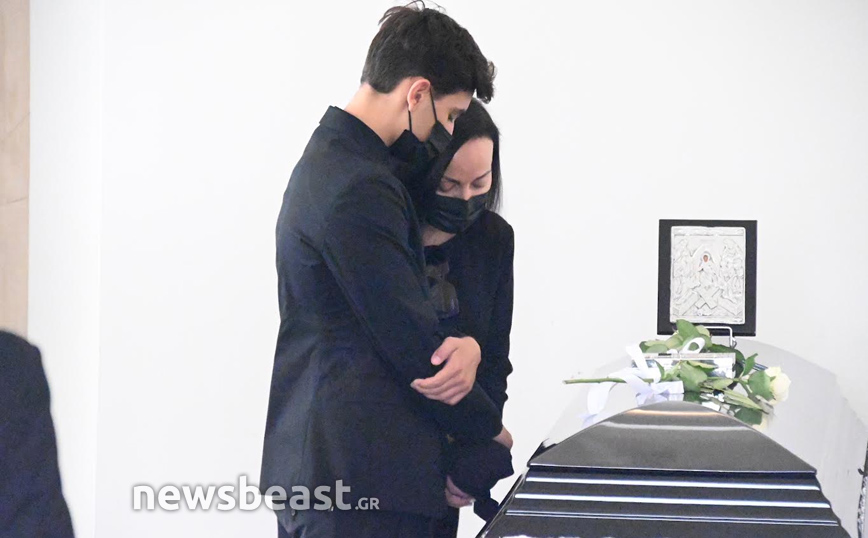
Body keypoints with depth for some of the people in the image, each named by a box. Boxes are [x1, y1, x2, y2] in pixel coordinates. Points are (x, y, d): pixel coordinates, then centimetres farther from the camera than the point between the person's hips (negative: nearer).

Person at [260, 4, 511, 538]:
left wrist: (464, 342, -6)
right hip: (358, 472, -10)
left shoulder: (329, 159, 15)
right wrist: (489, 428, -1)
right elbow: (408, 340, -16)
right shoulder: (358, 189, -19)